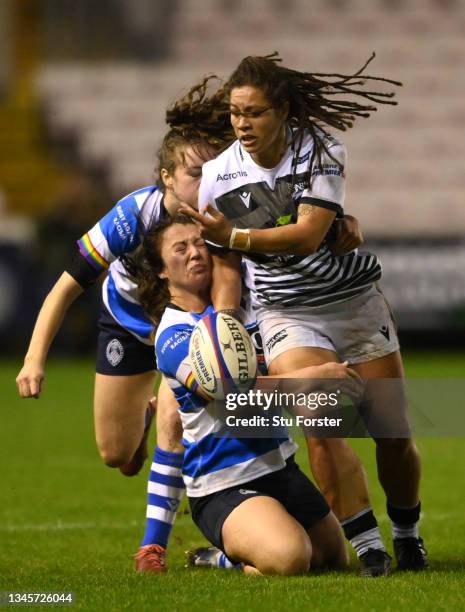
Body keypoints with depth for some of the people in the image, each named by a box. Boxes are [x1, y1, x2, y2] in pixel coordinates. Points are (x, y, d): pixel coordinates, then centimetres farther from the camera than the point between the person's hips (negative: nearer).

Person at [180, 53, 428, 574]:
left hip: (356, 302, 0)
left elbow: (307, 235, -21)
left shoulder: (323, 152, -10)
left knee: (394, 434, 2)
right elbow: (224, 268, 1)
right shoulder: (218, 175, -5)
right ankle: (366, 544, -21)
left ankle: (406, 532, 28)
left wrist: (232, 235, -25)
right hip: (286, 315, 0)